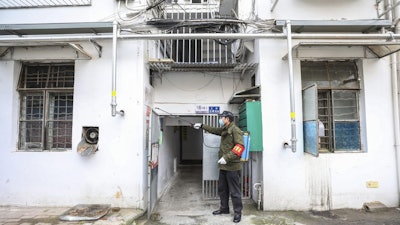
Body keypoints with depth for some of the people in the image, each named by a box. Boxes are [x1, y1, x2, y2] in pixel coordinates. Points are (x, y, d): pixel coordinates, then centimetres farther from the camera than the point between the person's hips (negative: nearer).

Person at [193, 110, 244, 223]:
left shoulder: (235, 130, -14)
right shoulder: (224, 130, 13)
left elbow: (240, 147, -22)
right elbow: (214, 130, 32)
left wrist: (226, 158, -25)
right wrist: (202, 126, 31)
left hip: (232, 166, -9)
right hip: (224, 166, 9)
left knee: (234, 191, 1)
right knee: (222, 189, 17)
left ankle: (237, 212, 15)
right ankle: (224, 208, 32)